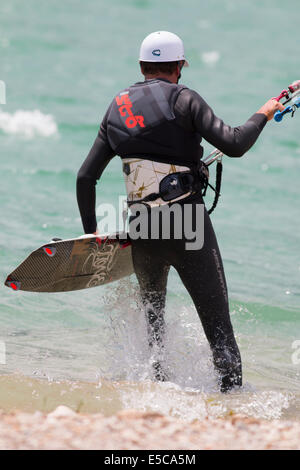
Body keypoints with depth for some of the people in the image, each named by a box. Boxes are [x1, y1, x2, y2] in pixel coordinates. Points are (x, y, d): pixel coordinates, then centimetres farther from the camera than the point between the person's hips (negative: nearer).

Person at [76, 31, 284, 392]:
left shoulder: (117, 108, 12)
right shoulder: (183, 99, -5)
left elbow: (85, 177, 12)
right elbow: (234, 145, -15)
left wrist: (91, 232, 21)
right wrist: (263, 115, 3)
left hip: (142, 232, 5)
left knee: (152, 314, 29)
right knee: (217, 322, -3)